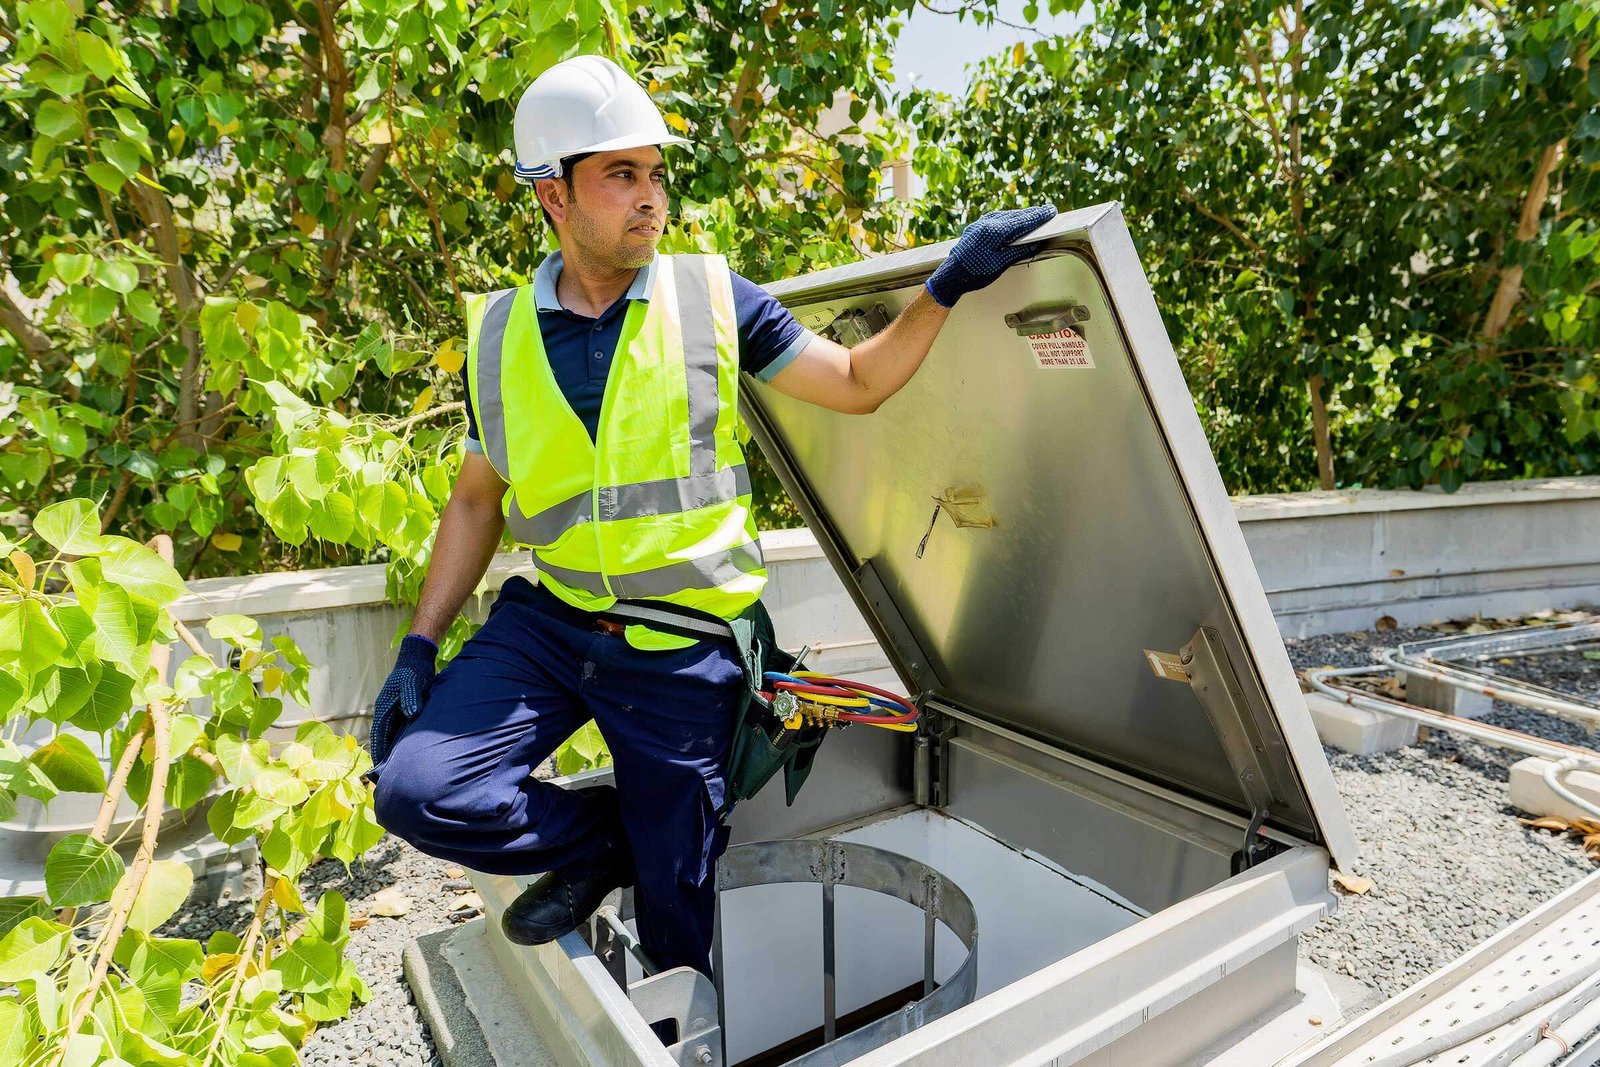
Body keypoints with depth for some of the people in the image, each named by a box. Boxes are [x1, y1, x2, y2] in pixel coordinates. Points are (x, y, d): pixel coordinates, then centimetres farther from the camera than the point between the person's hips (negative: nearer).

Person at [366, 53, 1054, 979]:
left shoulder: (712, 298, -4)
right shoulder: (500, 336, 2)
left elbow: (858, 385, 0)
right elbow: (477, 499, 10)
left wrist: (950, 284, -13)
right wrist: (419, 645, 5)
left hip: (681, 648, -2)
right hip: (547, 620, 3)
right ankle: (608, 834, 11)